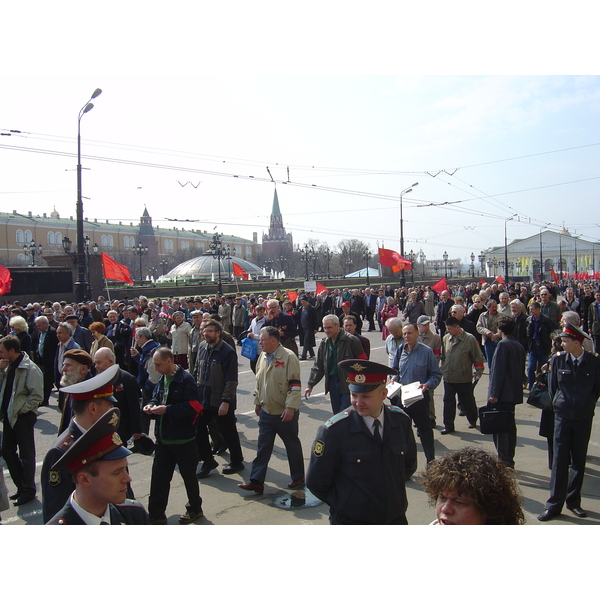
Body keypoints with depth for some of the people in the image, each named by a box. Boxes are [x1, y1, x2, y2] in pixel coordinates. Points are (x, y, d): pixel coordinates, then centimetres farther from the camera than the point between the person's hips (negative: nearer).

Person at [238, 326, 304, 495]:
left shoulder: (289, 357, -16)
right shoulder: (263, 357, 6)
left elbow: (295, 385, -19)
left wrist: (290, 407, -23)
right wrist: (257, 402, 18)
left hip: (285, 413, -6)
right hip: (266, 411, 6)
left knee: (292, 445, 12)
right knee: (263, 447, 8)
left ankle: (298, 477, 29)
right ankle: (256, 481, 14)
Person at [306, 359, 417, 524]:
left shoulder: (401, 420, -9)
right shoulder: (333, 430, -21)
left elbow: (409, 465, 8)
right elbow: (316, 482, -13)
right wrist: (343, 505, -3)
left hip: (396, 519, 4)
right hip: (350, 521, -4)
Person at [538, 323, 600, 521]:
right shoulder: (558, 360, -5)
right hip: (563, 416, 0)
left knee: (579, 461, 11)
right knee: (560, 460, 2)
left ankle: (573, 501, 25)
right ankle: (554, 505, 9)